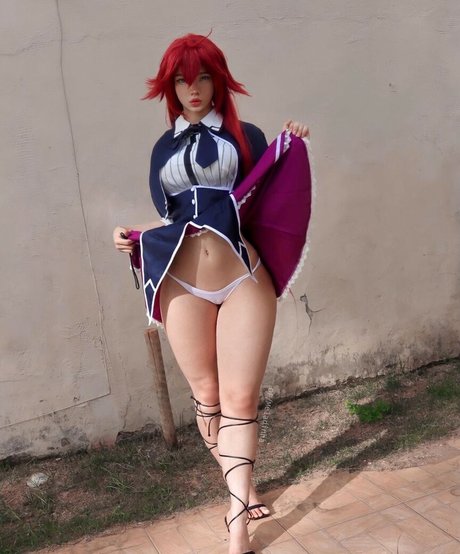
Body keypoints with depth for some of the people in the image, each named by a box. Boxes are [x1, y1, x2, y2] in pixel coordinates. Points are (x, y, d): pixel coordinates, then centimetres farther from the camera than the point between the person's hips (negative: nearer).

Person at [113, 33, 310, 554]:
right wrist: (134, 236, 1)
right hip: (183, 287, 3)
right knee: (206, 396, 9)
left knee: (239, 399, -3)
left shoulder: (245, 137, 8)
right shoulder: (164, 148, 15)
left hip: (245, 281, -2)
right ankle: (240, 485, 30)